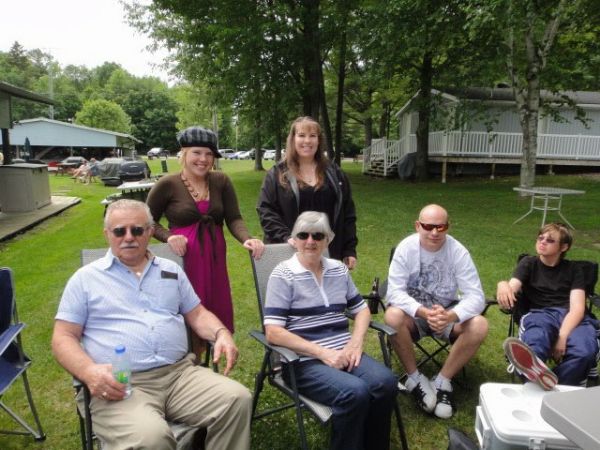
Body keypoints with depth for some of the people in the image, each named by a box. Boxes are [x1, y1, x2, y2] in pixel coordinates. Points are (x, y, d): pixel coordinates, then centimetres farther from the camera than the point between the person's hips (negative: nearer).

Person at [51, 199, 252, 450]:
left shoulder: (171, 270, 18)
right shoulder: (86, 278, 9)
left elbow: (197, 314, 20)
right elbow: (63, 338, 6)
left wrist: (221, 333, -2)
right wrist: (89, 371, -15)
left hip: (180, 373, 4)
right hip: (119, 386, -3)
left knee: (237, 400, -20)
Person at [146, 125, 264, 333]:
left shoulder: (221, 181, 2)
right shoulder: (167, 185, -5)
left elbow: (234, 219, -1)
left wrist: (246, 239, -20)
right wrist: (168, 237, -13)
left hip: (214, 259, 3)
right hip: (183, 259, -3)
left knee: (216, 315, 10)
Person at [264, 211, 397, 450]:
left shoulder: (339, 269, 12)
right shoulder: (283, 275, -6)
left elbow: (361, 309, 17)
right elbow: (273, 332, -12)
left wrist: (356, 343, -4)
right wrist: (321, 352, -18)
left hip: (343, 353, 5)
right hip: (304, 360, -5)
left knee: (386, 382, -20)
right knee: (355, 392, -29)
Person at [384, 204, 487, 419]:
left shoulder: (458, 252, -15)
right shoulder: (405, 248, -17)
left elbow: (476, 296, -19)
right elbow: (395, 292, -22)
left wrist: (449, 316, -39)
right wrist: (424, 312, -39)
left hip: (448, 312, 1)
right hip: (414, 312, -1)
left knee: (479, 326, -26)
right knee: (393, 316, -33)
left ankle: (442, 381, -8)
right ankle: (415, 378, -10)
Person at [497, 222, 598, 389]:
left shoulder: (573, 269, 16)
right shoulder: (529, 263, 17)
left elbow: (577, 308, 1)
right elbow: (512, 287, -4)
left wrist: (562, 336, -20)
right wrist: (503, 285, -32)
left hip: (572, 318, 2)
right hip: (540, 314, -1)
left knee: (584, 351, -36)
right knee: (536, 338, -40)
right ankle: (533, 366, -73)